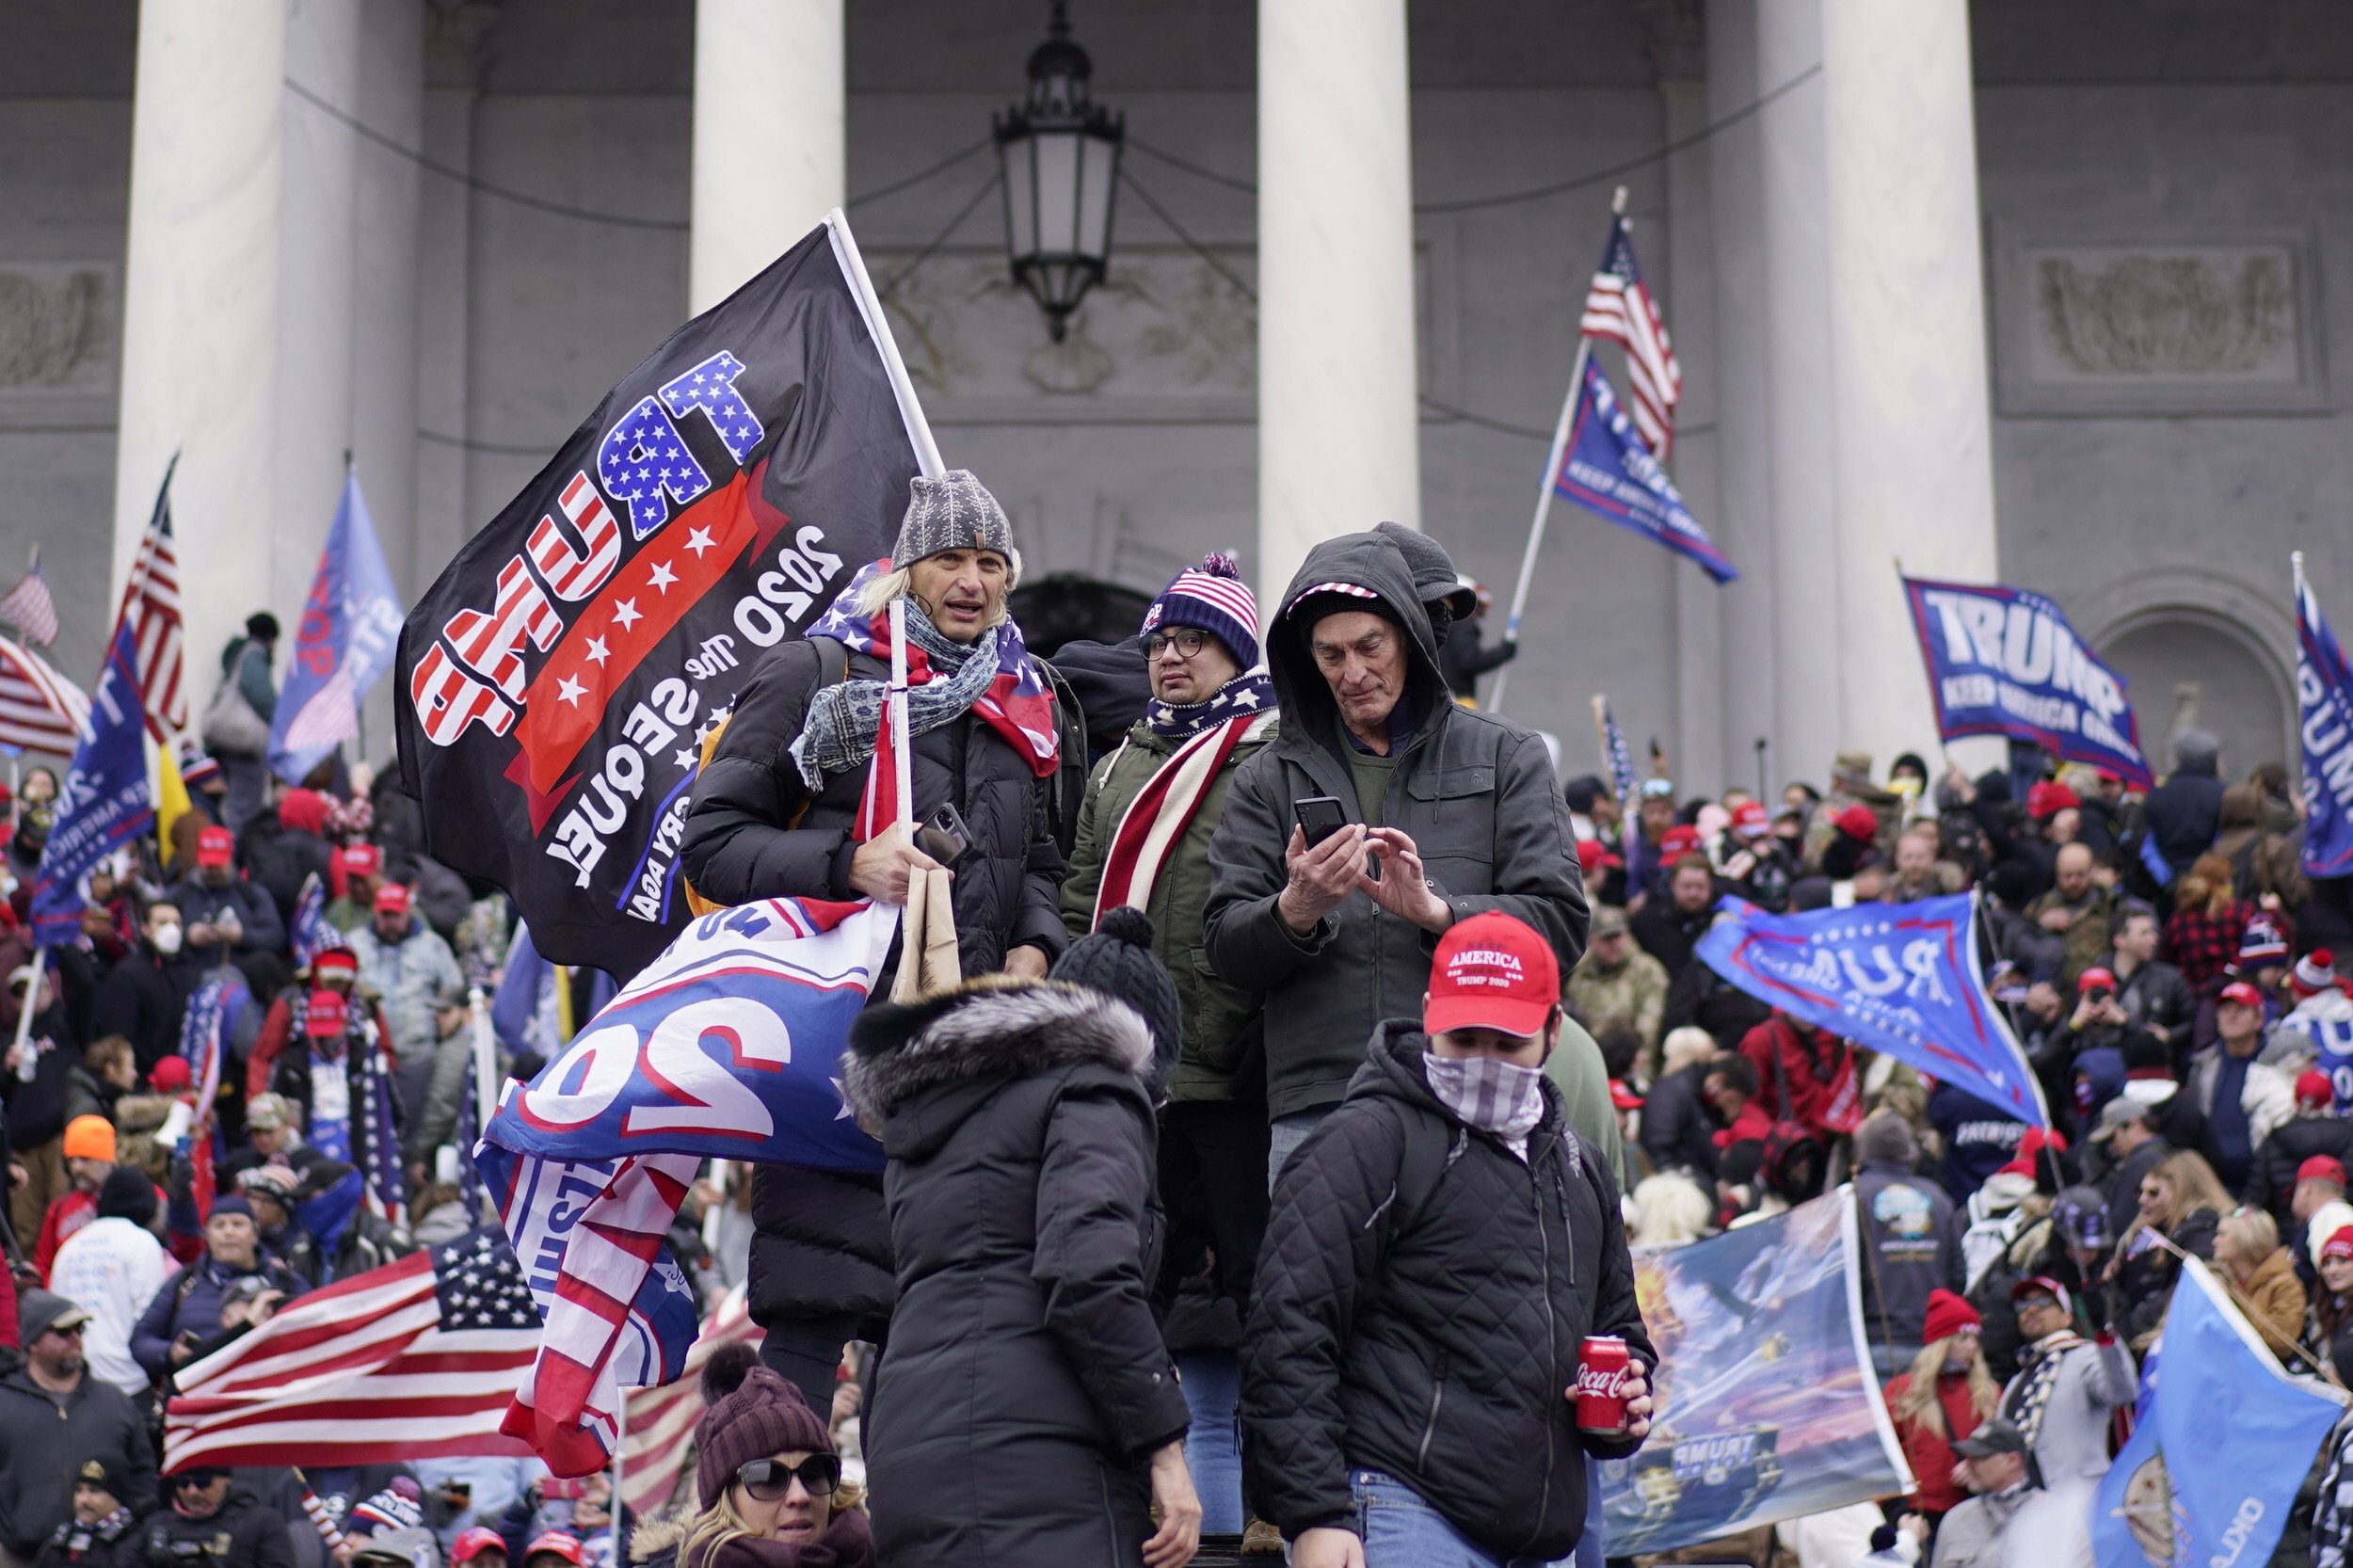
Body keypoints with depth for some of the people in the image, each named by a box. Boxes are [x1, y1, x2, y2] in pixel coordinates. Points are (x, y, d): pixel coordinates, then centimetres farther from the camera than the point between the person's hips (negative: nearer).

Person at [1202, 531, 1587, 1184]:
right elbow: (1225, 947, 9)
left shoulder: (1507, 757, 12)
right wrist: (1295, 910, -12)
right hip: (1312, 1110, 1)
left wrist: (1435, 911, -12)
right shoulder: (1271, 777, 16)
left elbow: (1560, 925, 4)